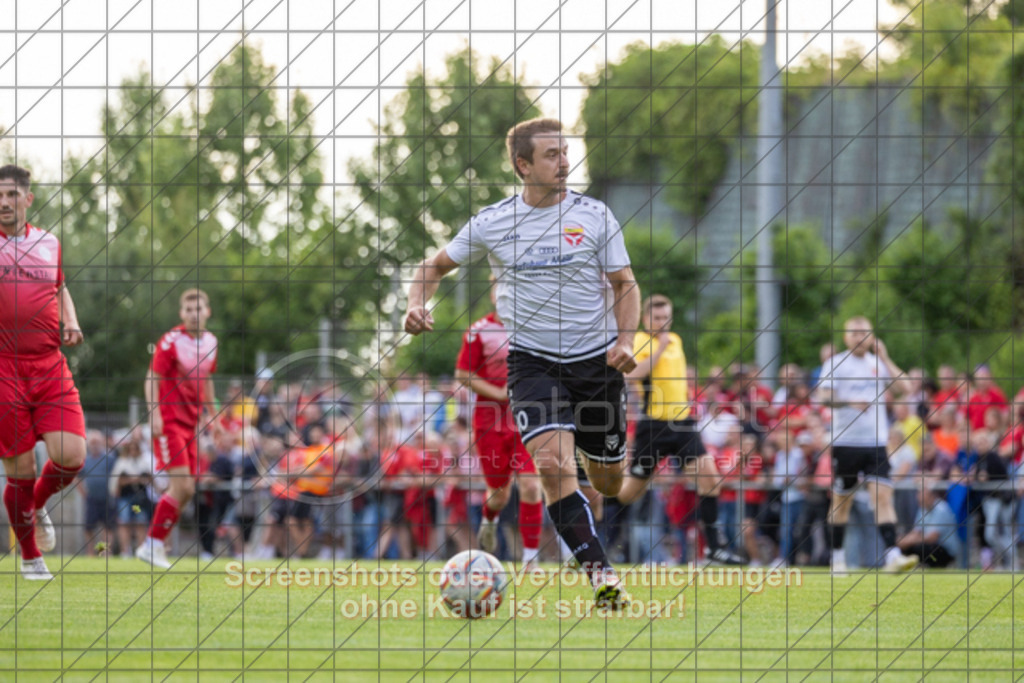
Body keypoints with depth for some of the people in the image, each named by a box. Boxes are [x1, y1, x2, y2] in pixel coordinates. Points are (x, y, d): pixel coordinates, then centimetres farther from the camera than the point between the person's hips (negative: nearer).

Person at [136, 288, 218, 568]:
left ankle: (154, 546, 12)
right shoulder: (171, 341, -11)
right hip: (168, 422, -7)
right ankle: (153, 545, -7)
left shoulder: (210, 341, 9)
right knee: (182, 486, -15)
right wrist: (154, 414, -21)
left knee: (186, 490, 4)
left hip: (190, 424, 7)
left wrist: (212, 414, 22)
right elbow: (152, 379, -11)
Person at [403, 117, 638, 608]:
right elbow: (436, 266, 14)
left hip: (596, 362, 2)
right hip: (531, 362, -2)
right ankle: (600, 573, -27)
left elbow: (624, 284, 7)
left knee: (609, 483, 9)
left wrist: (624, 341, -10)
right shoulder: (491, 223, 0)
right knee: (554, 463, -25)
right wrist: (417, 306, -6)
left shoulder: (594, 216, 0)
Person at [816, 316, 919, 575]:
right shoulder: (835, 364, 0)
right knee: (842, 500, 5)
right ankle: (837, 556, 20)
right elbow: (823, 397, -10)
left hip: (876, 442, 2)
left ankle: (892, 555, -20)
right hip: (845, 441, -2)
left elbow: (903, 386, 0)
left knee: (883, 495, -11)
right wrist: (847, 402, -26)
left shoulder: (877, 363, 12)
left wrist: (884, 357, -3)